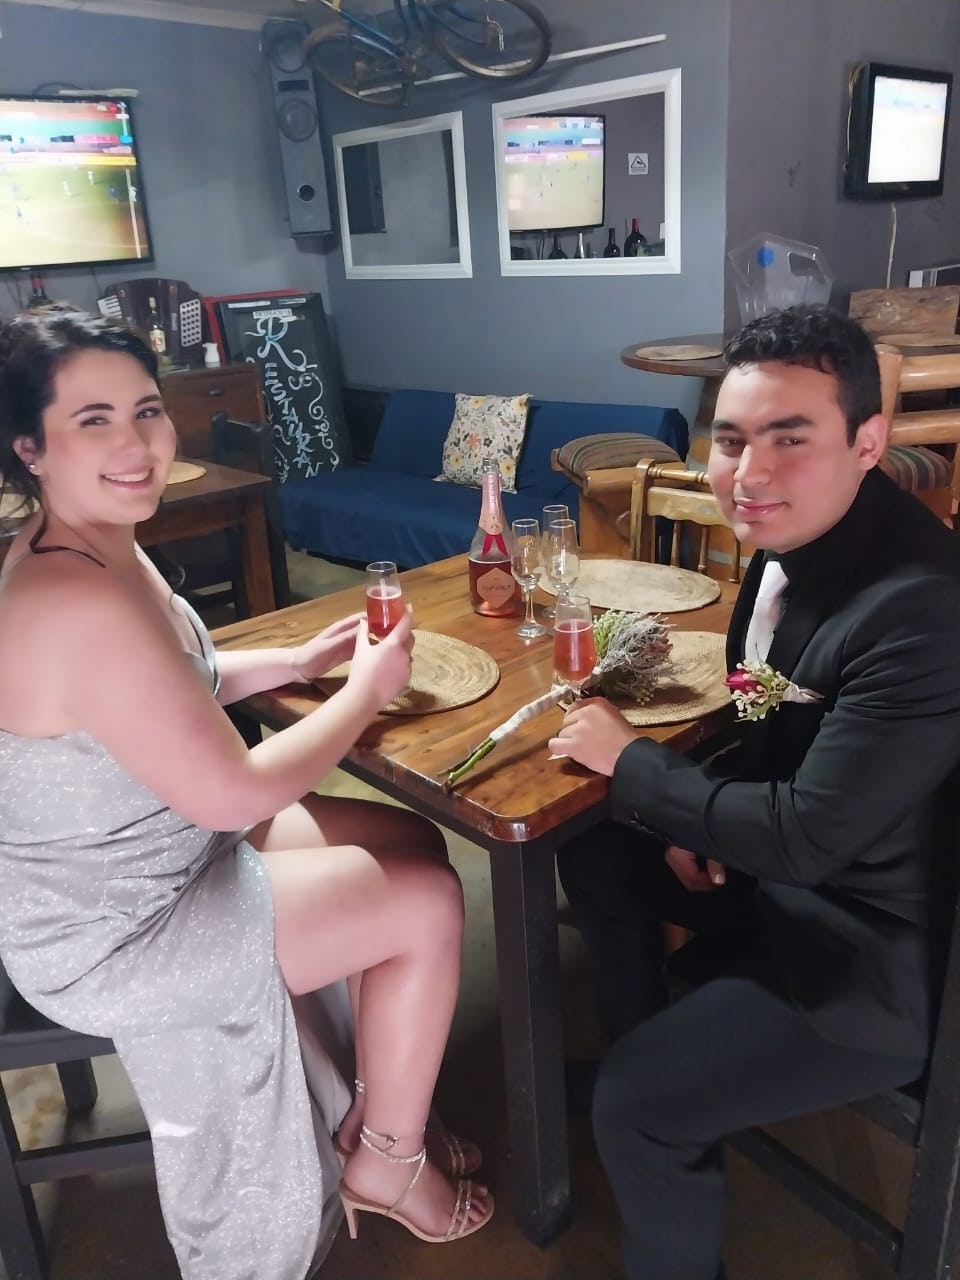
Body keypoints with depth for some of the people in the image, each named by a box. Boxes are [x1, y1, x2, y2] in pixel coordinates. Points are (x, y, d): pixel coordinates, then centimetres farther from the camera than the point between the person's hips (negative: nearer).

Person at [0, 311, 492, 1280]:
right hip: (114, 937, -9)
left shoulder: (94, 546, -1)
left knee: (413, 843, 11)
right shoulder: (83, 603, -33)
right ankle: (387, 1163, 21)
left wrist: (297, 661, 3)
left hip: (137, 864, 9)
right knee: (430, 905, -5)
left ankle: (376, 1117, 29)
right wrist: (367, 692, -15)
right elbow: (231, 793, -29)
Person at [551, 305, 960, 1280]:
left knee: (636, 1106, -10)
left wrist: (630, 762, -18)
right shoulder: (794, 538, -5)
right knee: (595, 854, 15)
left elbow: (809, 834, -30)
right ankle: (647, 1056, 36)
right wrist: (702, 817, -5)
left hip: (877, 954, -8)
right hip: (794, 867, 9)